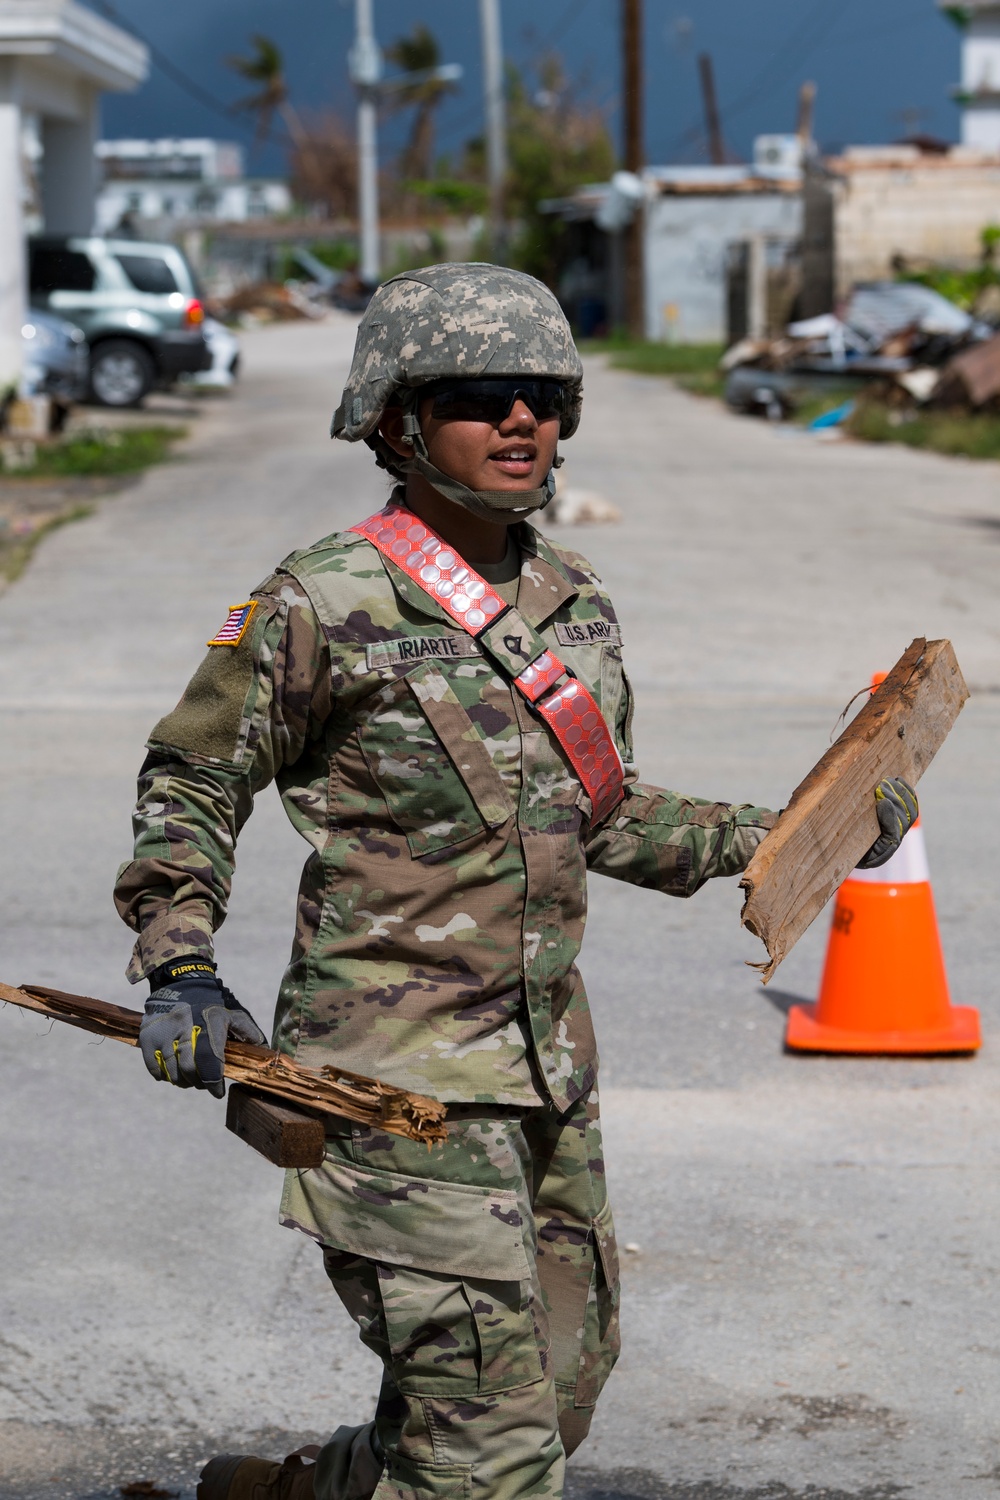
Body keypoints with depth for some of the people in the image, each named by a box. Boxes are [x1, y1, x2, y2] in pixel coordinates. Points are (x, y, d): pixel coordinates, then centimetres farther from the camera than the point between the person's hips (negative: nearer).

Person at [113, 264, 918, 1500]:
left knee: (561, 1390, 17)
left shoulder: (574, 603, 9)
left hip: (549, 1067, 7)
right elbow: (188, 784, 0)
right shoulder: (324, 607, -10)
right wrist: (180, 970, -11)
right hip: (397, 1069, -7)